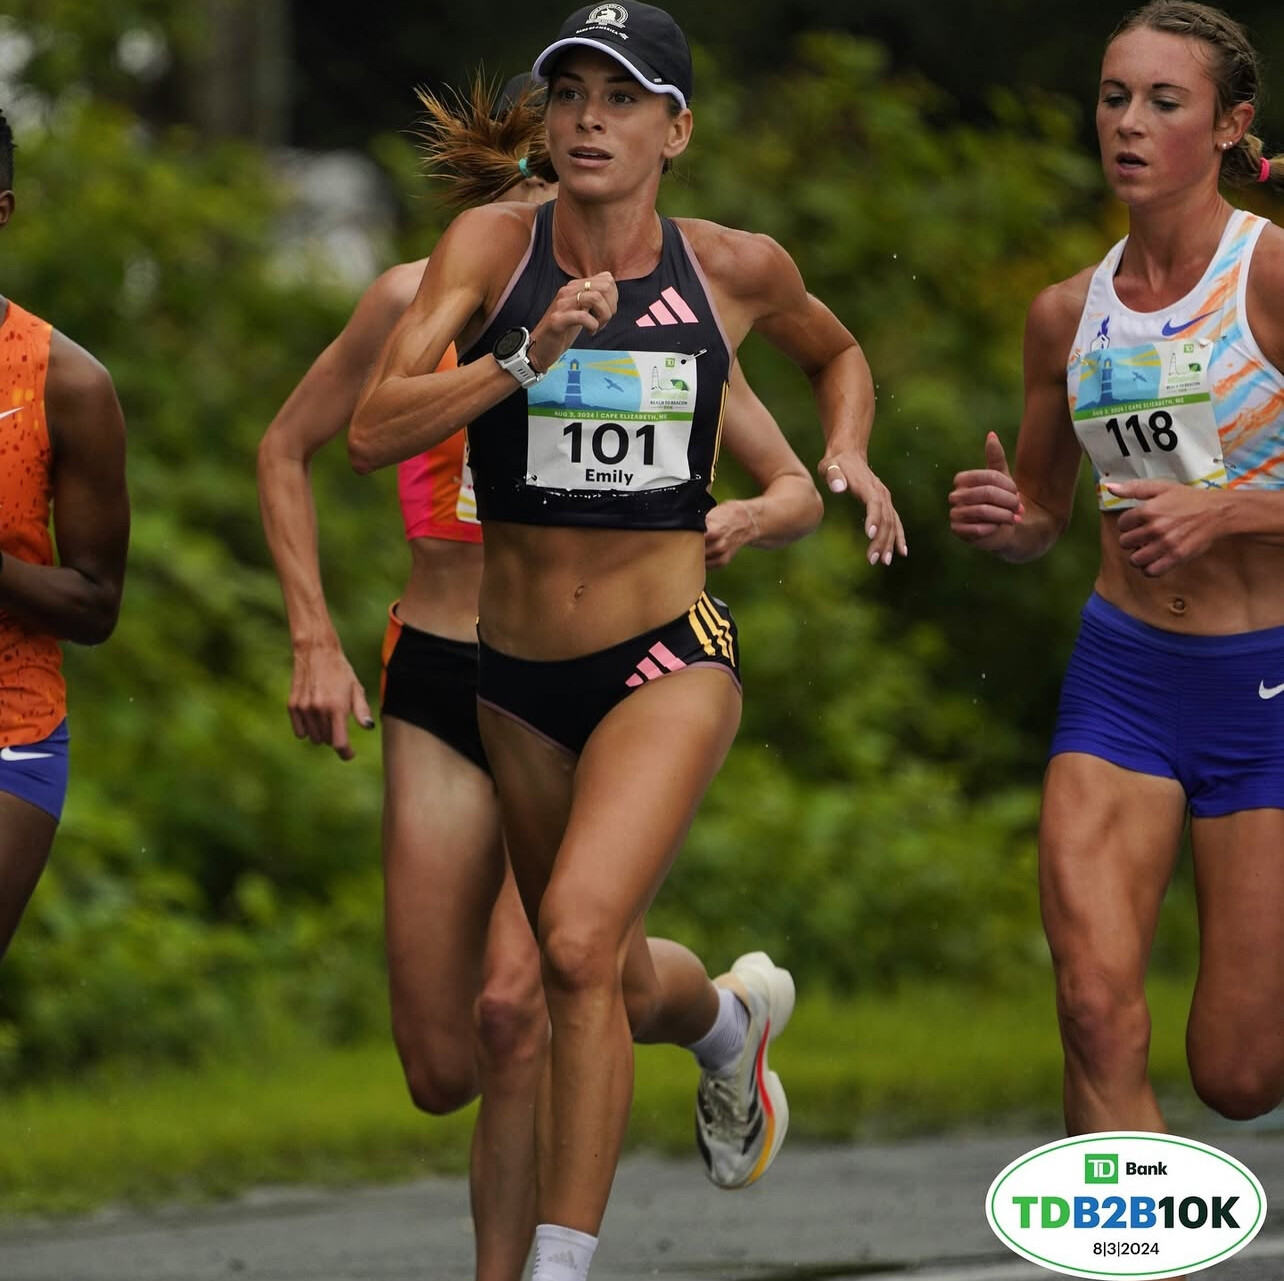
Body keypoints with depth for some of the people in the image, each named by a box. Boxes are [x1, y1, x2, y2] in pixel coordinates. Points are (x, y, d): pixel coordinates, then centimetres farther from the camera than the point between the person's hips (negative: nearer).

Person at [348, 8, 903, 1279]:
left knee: (577, 935, -25)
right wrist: (528, 358, -29)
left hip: (668, 659, -2)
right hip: (518, 678, 2)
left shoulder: (737, 270, -3)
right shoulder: (491, 246, -8)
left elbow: (837, 354, 21)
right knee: (617, 991, 17)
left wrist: (847, 456, 1)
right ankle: (729, 1013, 54)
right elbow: (371, 433, -18)